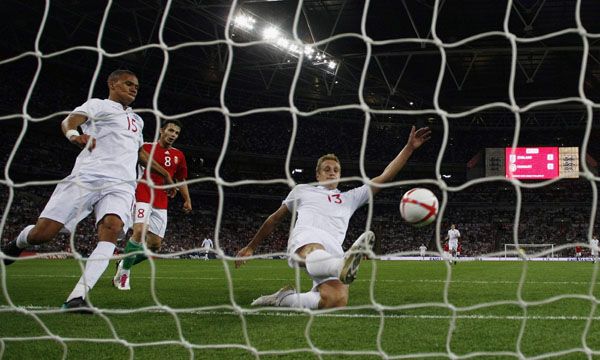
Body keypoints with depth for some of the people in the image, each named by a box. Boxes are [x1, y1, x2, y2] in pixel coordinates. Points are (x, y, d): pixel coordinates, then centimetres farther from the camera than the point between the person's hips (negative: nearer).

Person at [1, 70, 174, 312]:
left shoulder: (137, 121, 32)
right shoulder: (98, 105, 11)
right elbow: (69, 121, -10)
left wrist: (163, 172, 53)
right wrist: (73, 134, -33)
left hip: (121, 185, 4)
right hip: (87, 176, -4)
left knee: (112, 227, -29)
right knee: (42, 233, -13)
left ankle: (77, 297, -36)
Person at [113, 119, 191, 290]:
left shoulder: (178, 155, 15)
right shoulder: (146, 147, 2)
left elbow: (181, 180, 26)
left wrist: (187, 200, 18)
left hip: (161, 204, 5)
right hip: (143, 197, -5)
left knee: (155, 244, -1)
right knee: (140, 231, -25)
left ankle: (124, 264, 22)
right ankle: (124, 273, -11)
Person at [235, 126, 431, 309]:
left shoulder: (350, 198, 36)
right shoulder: (302, 190, 34)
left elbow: (385, 177, 32)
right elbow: (276, 218, 39)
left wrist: (410, 147, 26)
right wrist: (251, 246, 39)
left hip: (333, 248, 2)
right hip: (306, 237, -2)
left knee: (336, 301, -28)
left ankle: (284, 298, -7)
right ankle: (343, 266, -78)